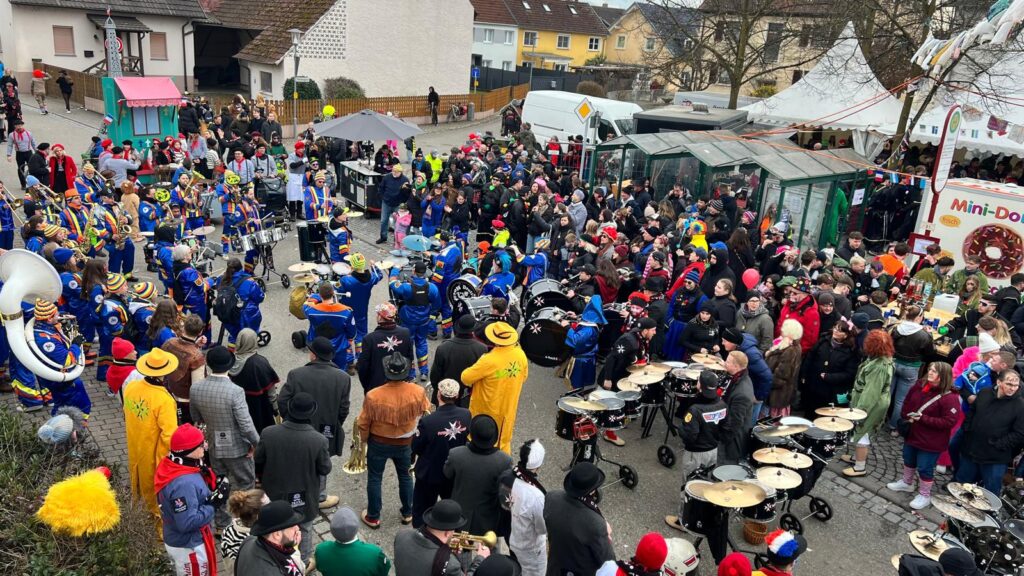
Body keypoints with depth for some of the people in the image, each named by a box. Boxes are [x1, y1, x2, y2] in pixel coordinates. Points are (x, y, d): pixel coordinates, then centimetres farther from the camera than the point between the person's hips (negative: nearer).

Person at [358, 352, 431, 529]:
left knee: (374, 478, 18)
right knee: (405, 476, 23)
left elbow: (363, 423, -13)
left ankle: (373, 517, 31)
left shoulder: (373, 395, -28)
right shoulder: (418, 392, -23)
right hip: (405, 443, 2)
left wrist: (364, 440, 7)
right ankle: (407, 513, 37)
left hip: (378, 443, -2)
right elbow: (425, 412, -2)